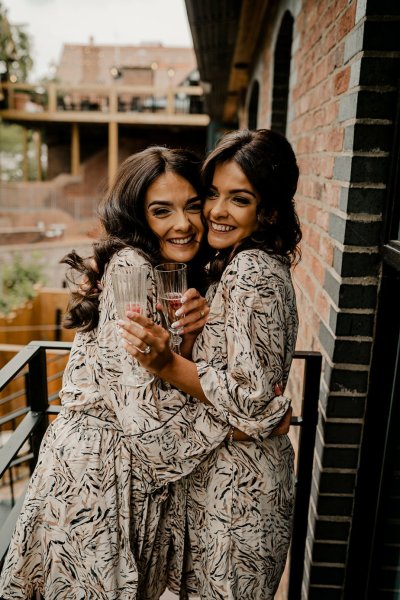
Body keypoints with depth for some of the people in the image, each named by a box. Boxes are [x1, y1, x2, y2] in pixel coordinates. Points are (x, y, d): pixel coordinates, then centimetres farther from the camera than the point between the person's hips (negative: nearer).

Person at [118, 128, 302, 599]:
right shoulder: (254, 262, 5)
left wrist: (168, 365, -31)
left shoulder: (251, 271, -25)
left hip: (237, 484, -9)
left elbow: (254, 403, -26)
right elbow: (215, 353, 12)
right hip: (232, 470, 9)